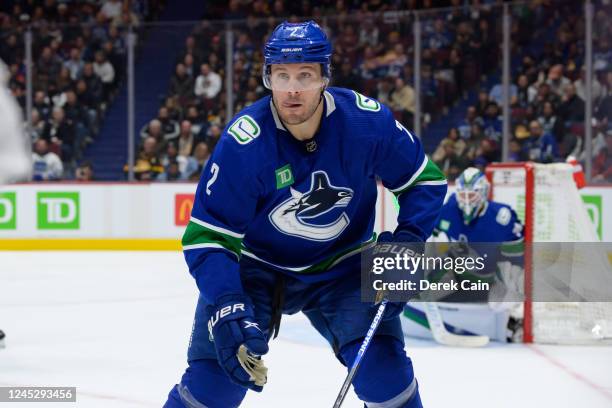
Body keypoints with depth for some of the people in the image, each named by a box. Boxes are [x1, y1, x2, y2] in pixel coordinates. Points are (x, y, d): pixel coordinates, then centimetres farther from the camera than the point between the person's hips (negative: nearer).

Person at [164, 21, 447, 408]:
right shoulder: (242, 142, -26)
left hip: (342, 269, 1)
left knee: (384, 368, -17)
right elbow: (207, 236, -23)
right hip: (257, 268, -1)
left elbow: (427, 180, -4)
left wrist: (409, 238, -20)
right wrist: (229, 307, -36)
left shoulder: (368, 121, -21)